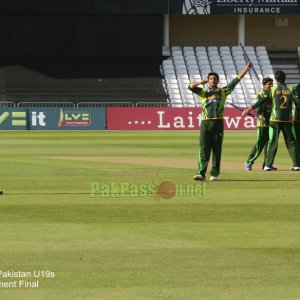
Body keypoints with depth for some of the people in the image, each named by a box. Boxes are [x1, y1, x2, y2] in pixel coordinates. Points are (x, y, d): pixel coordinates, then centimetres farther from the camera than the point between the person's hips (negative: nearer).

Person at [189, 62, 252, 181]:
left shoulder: (223, 91, 15)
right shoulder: (203, 91, 16)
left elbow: (236, 80, 14)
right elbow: (191, 86, 5)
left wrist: (247, 68, 12)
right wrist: (201, 82, -4)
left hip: (218, 123, 0)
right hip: (205, 122, 0)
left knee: (217, 149, 1)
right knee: (204, 149, -6)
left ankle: (214, 173, 4)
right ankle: (201, 173, -10)